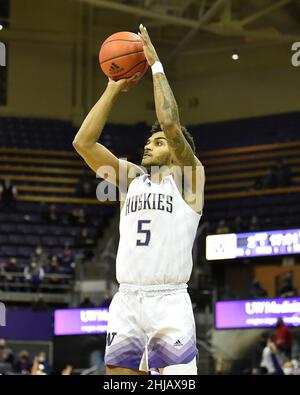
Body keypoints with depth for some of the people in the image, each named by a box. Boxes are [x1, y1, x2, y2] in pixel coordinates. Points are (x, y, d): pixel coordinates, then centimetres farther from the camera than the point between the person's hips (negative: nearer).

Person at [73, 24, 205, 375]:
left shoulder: (186, 176, 4)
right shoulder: (130, 177, 17)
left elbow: (171, 124, -13)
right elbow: (83, 142, 9)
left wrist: (155, 65, -7)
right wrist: (114, 89, 8)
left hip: (169, 302, -5)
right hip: (126, 301, 5)